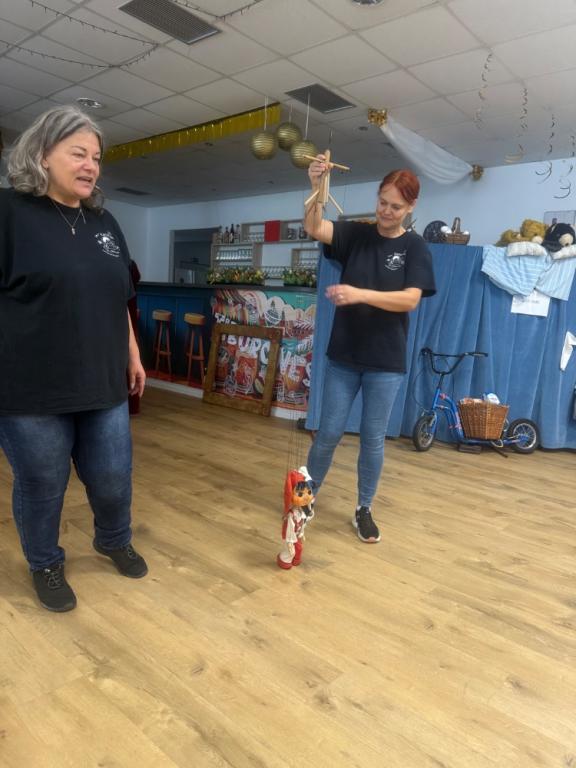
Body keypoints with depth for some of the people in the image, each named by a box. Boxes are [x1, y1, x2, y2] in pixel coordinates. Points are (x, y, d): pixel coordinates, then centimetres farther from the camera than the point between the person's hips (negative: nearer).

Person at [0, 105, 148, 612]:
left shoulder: (104, 223, 12)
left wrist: (133, 355, 18)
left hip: (103, 384, 5)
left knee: (113, 480, 13)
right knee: (42, 487, 11)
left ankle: (114, 541, 43)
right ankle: (46, 565, 37)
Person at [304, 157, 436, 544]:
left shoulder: (415, 247, -2)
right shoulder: (356, 233, 1)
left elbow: (410, 299, -15)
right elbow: (314, 228, -15)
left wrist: (359, 294, -27)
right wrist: (317, 187, -32)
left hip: (387, 361, 0)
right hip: (343, 355, 1)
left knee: (373, 439, 8)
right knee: (329, 432, 7)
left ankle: (364, 510, 26)